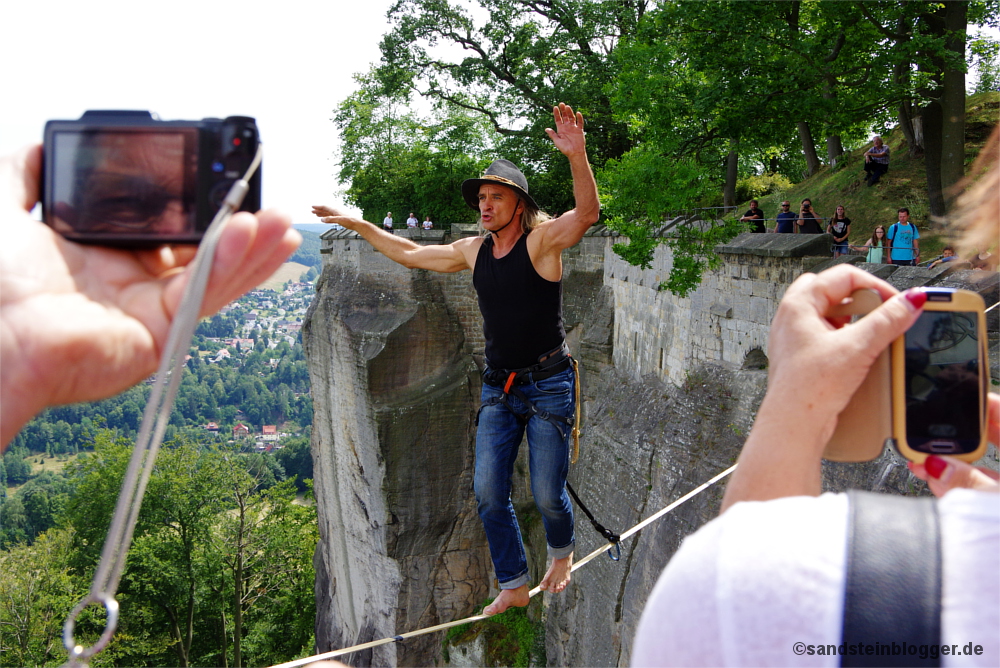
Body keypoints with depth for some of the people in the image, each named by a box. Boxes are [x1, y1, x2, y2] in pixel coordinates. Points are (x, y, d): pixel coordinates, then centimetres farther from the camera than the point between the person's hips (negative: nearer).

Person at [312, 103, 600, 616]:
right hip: (498, 387, 6)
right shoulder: (472, 251, 8)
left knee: (547, 493, -3)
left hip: (549, 384, -5)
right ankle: (514, 586, 16)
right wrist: (356, 224, 22)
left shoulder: (542, 239, -10)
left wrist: (577, 156, -45)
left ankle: (561, 553, 31)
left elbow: (588, 211, -29)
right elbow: (409, 254, 21)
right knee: (488, 491, 0)